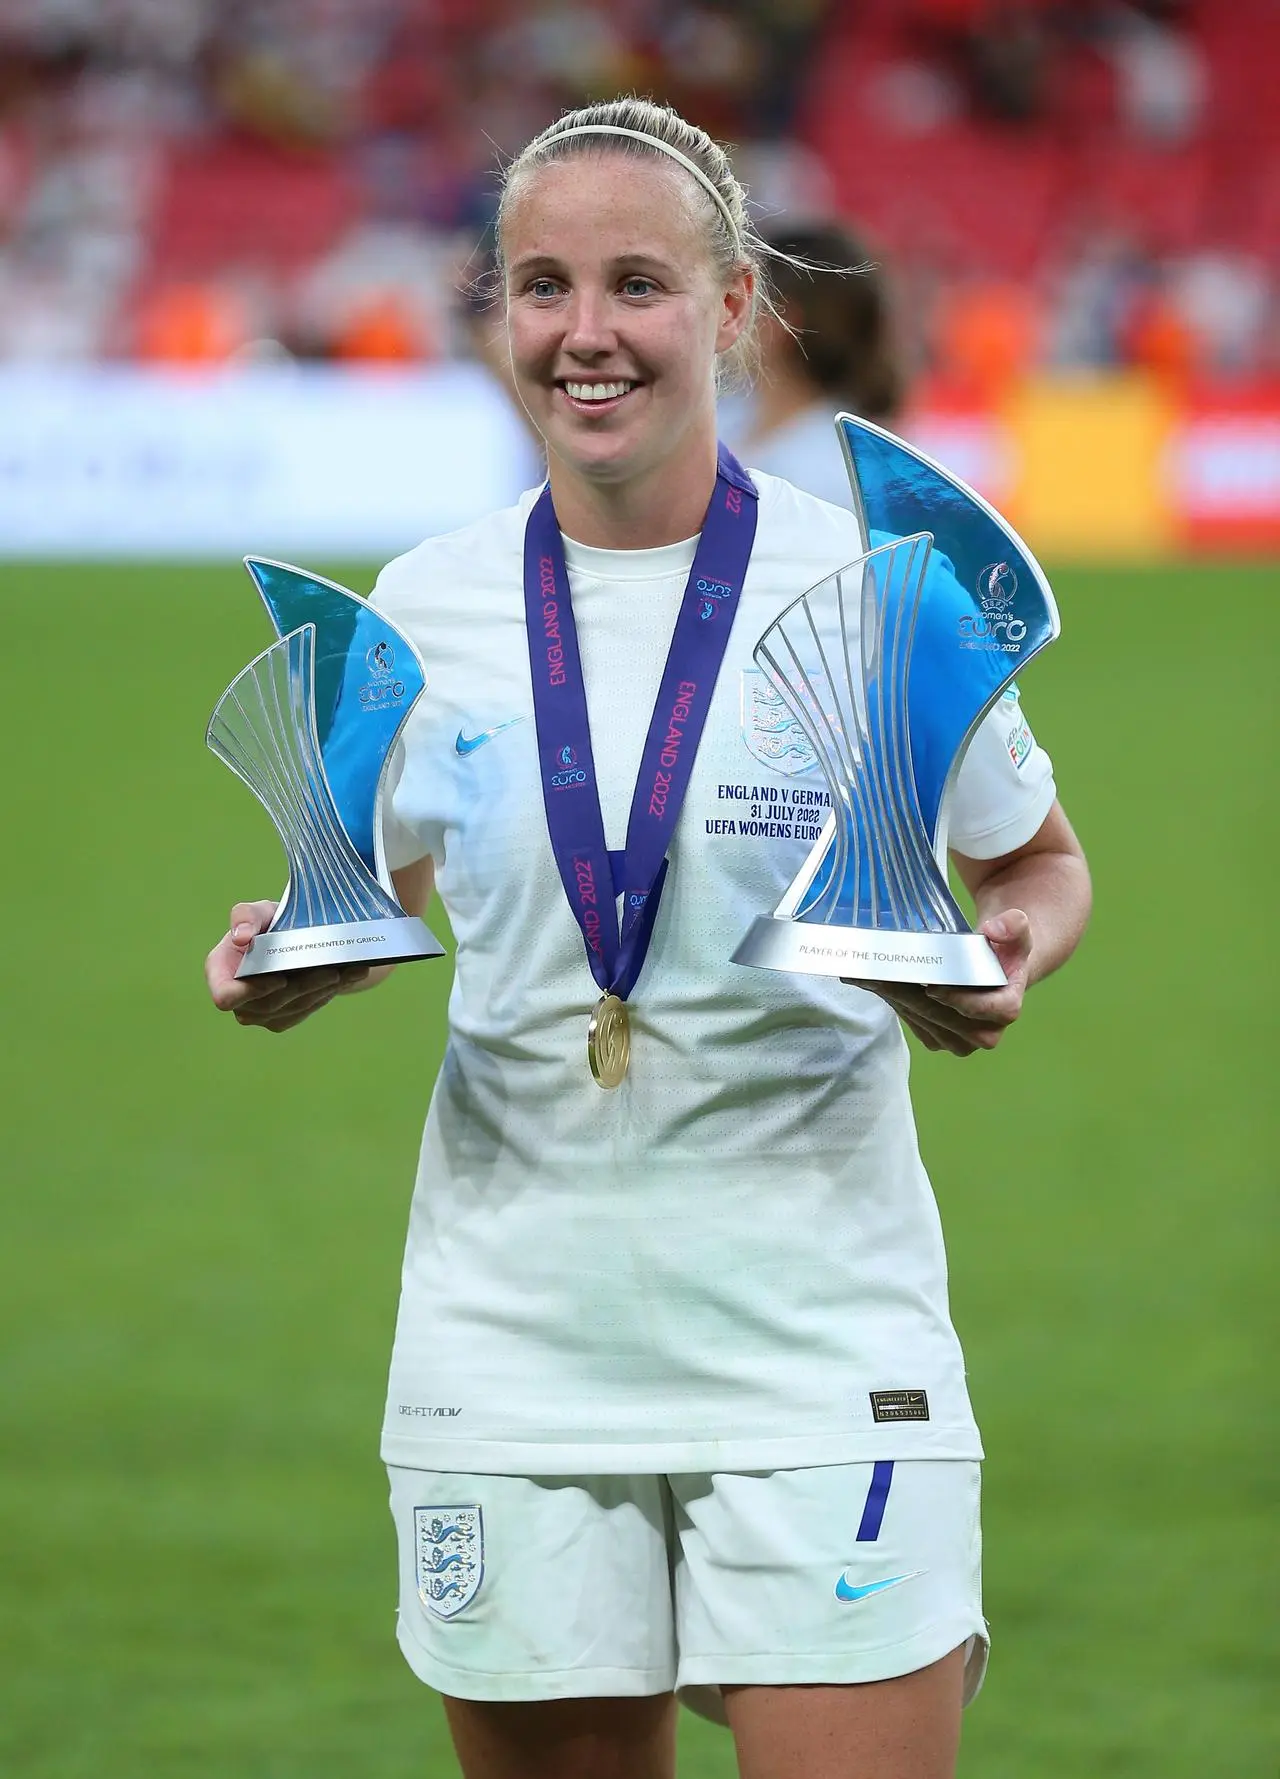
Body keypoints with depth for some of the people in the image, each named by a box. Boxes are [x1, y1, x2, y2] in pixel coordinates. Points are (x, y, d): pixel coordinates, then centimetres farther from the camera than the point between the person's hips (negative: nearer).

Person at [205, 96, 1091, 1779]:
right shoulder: (429, 606, 4)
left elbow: (1038, 863, 9)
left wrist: (1007, 957, -12)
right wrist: (298, 954, -1)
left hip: (815, 1337, -3)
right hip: (514, 1316, 3)